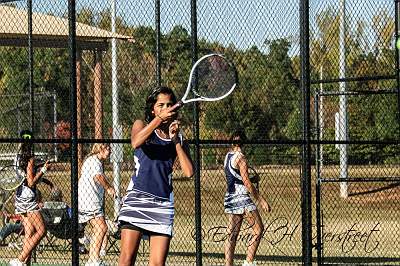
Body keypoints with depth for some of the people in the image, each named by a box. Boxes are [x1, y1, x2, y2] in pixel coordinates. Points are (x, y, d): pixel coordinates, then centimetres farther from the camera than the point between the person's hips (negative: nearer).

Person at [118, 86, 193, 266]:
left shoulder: (178, 137, 15)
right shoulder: (142, 126, 8)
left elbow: (188, 172, 2)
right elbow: (136, 142, -18)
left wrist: (176, 140, -4)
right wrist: (159, 119, -27)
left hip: (163, 204, 3)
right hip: (137, 197, -3)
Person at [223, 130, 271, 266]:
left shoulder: (227, 156, 11)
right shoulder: (240, 158, -12)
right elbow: (247, 183, -15)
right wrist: (261, 201, -13)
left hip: (230, 198, 8)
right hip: (242, 198, -8)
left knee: (232, 234, 7)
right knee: (258, 229, -1)